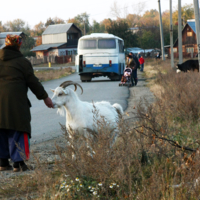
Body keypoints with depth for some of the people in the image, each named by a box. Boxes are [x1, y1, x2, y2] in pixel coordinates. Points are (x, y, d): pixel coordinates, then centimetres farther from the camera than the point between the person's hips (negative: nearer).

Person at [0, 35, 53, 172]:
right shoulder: (22, 62, -2)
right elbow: (33, 82, 1)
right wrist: (45, 97, 12)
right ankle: (18, 162, -3)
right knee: (17, 132, 1)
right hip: (16, 102, -4)